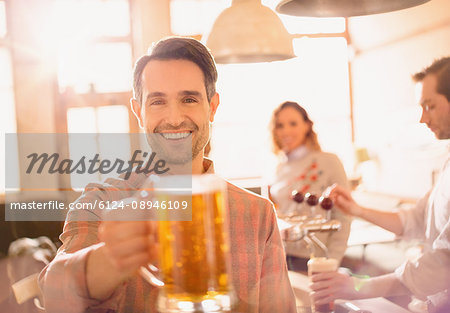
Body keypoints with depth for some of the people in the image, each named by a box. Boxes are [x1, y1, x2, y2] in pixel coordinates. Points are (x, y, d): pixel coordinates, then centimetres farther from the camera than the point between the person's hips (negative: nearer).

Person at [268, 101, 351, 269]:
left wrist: (331, 262, -11)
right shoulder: (280, 168, 11)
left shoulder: (328, 162, -4)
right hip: (279, 257, 4)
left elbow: (343, 217, -5)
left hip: (313, 257, -4)